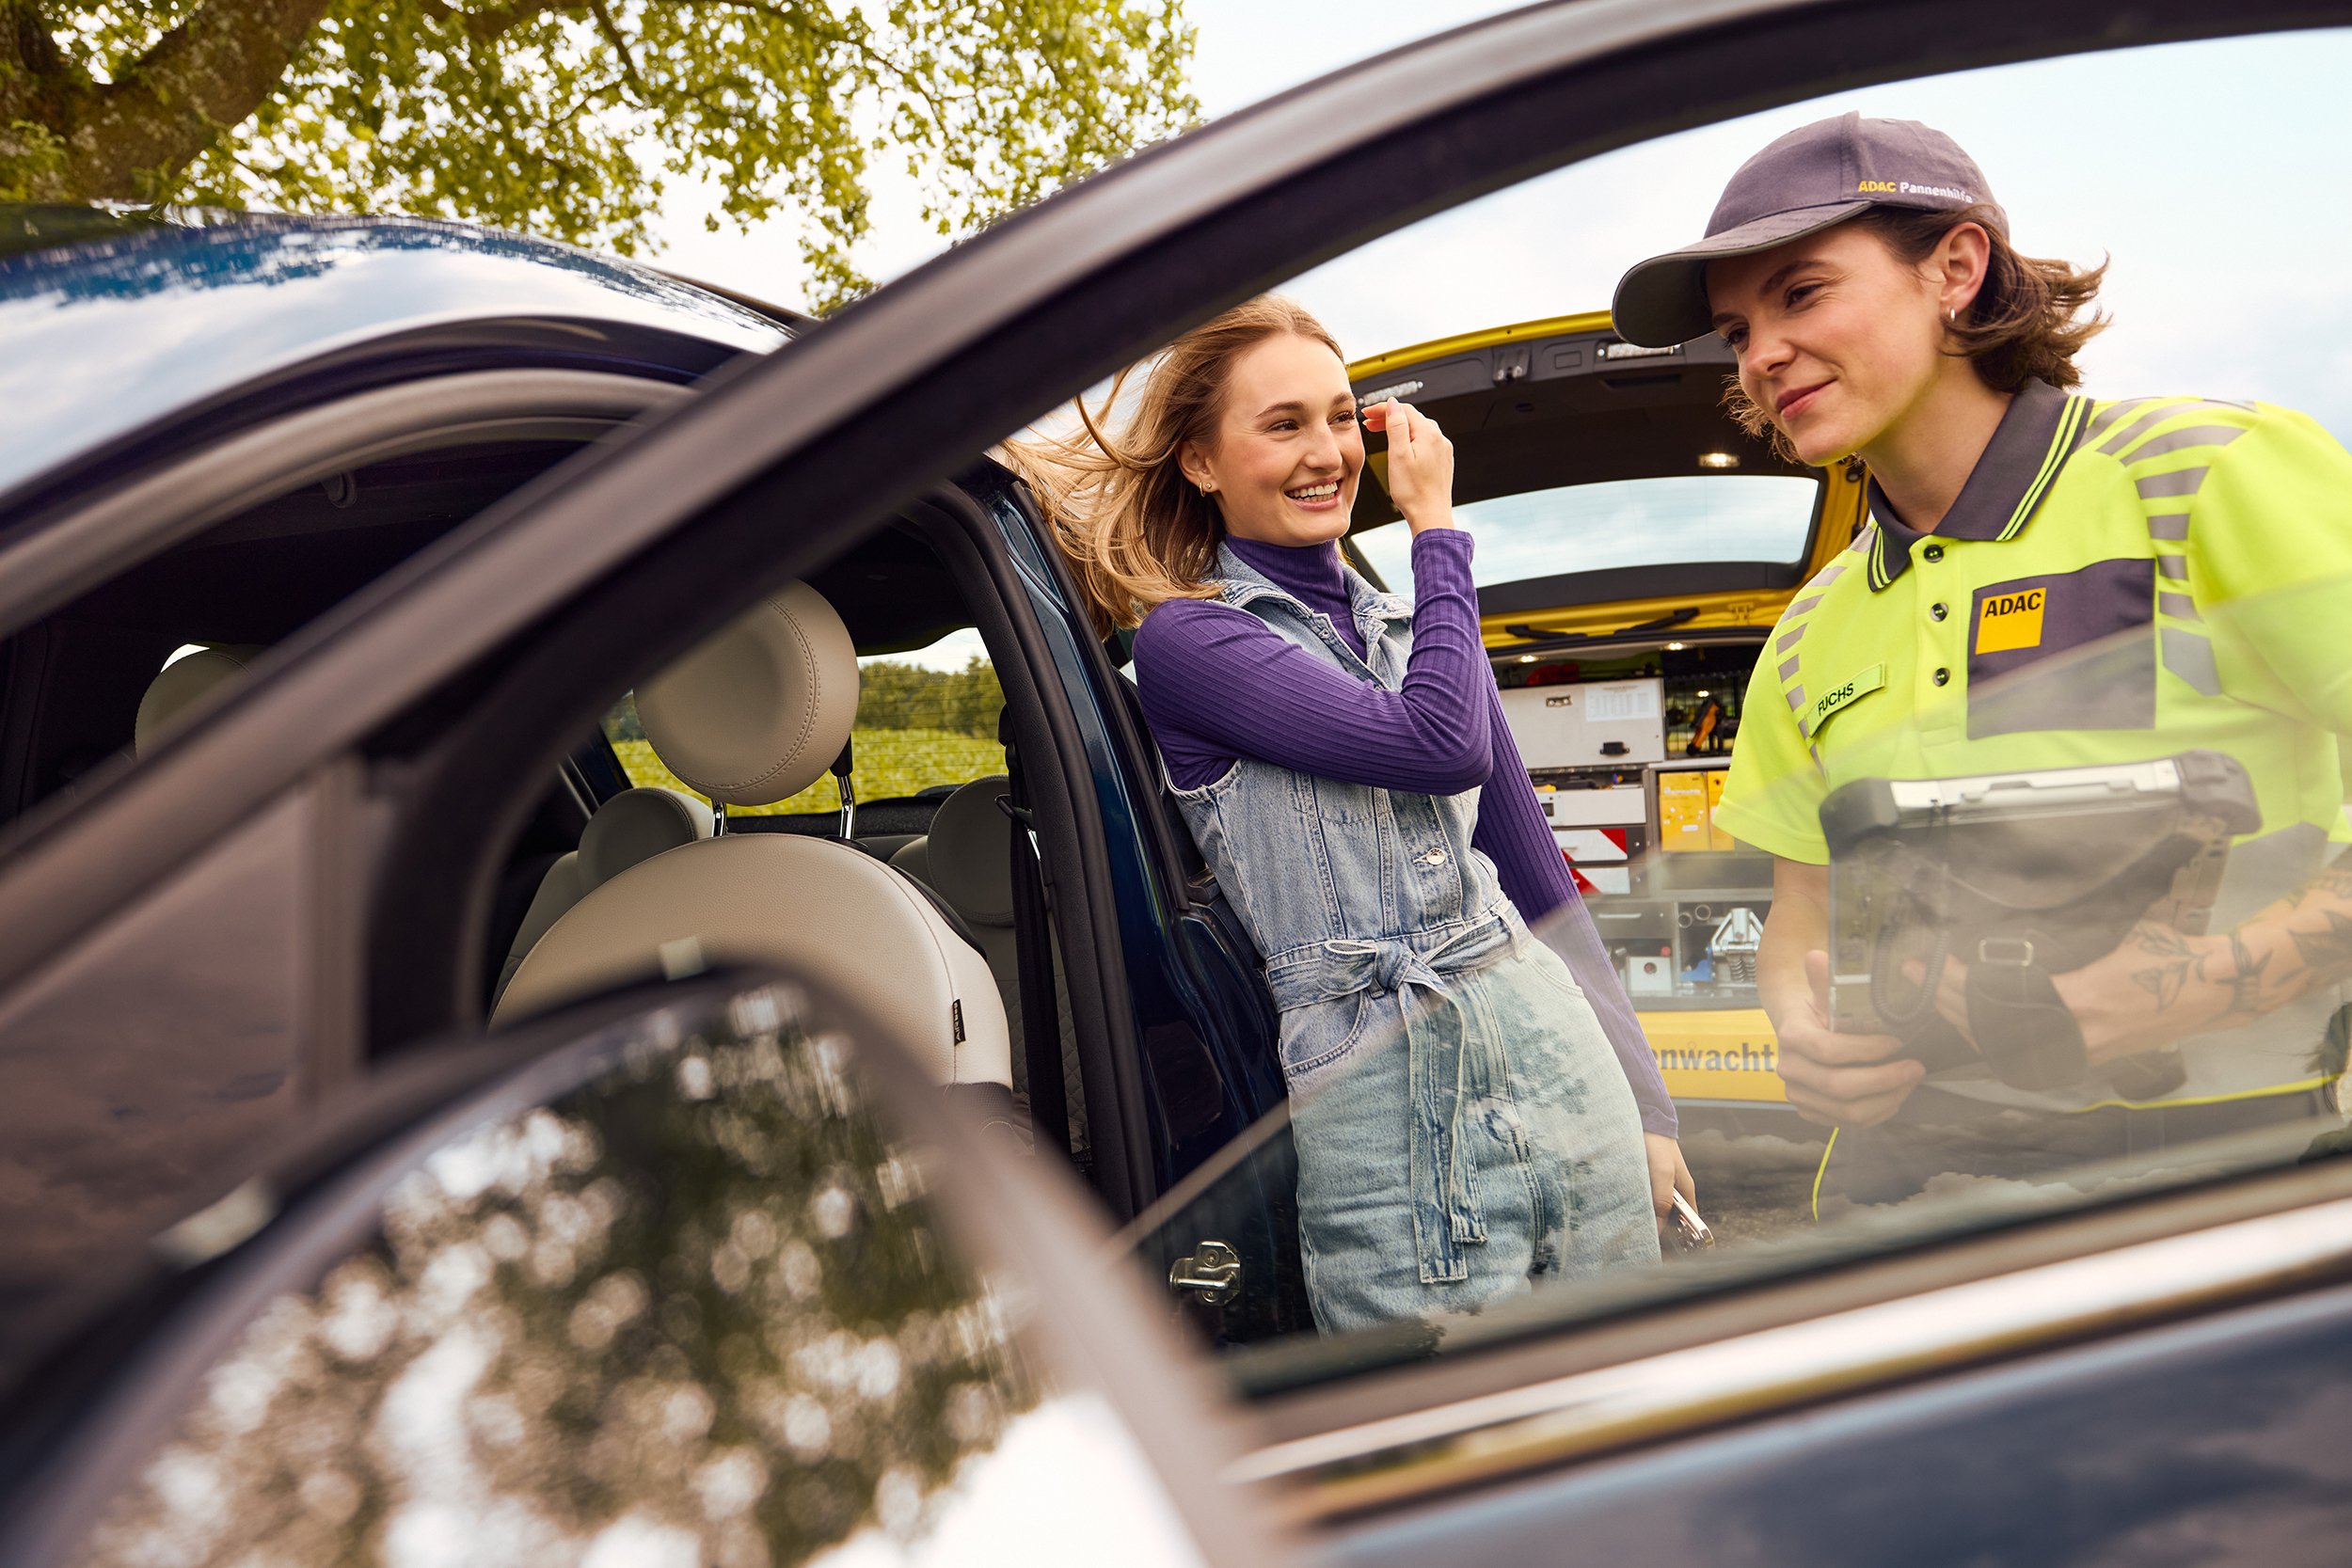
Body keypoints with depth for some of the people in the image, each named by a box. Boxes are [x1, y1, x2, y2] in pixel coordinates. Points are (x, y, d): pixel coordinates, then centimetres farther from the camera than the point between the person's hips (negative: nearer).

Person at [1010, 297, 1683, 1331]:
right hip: (1392, 1112, -6)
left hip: (1565, 1062, 6)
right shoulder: (1187, 640, -3)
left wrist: (1647, 1103, 18)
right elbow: (1441, 742, -16)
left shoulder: (1415, 623, 16)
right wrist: (1437, 525, -3)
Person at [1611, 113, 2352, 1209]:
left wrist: (2215, 978, -19)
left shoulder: (2216, 478, -2)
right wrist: (1804, 1028, 0)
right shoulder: (1813, 636, 15)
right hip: (1914, 1166, 5)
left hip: (2230, 1153, -4)